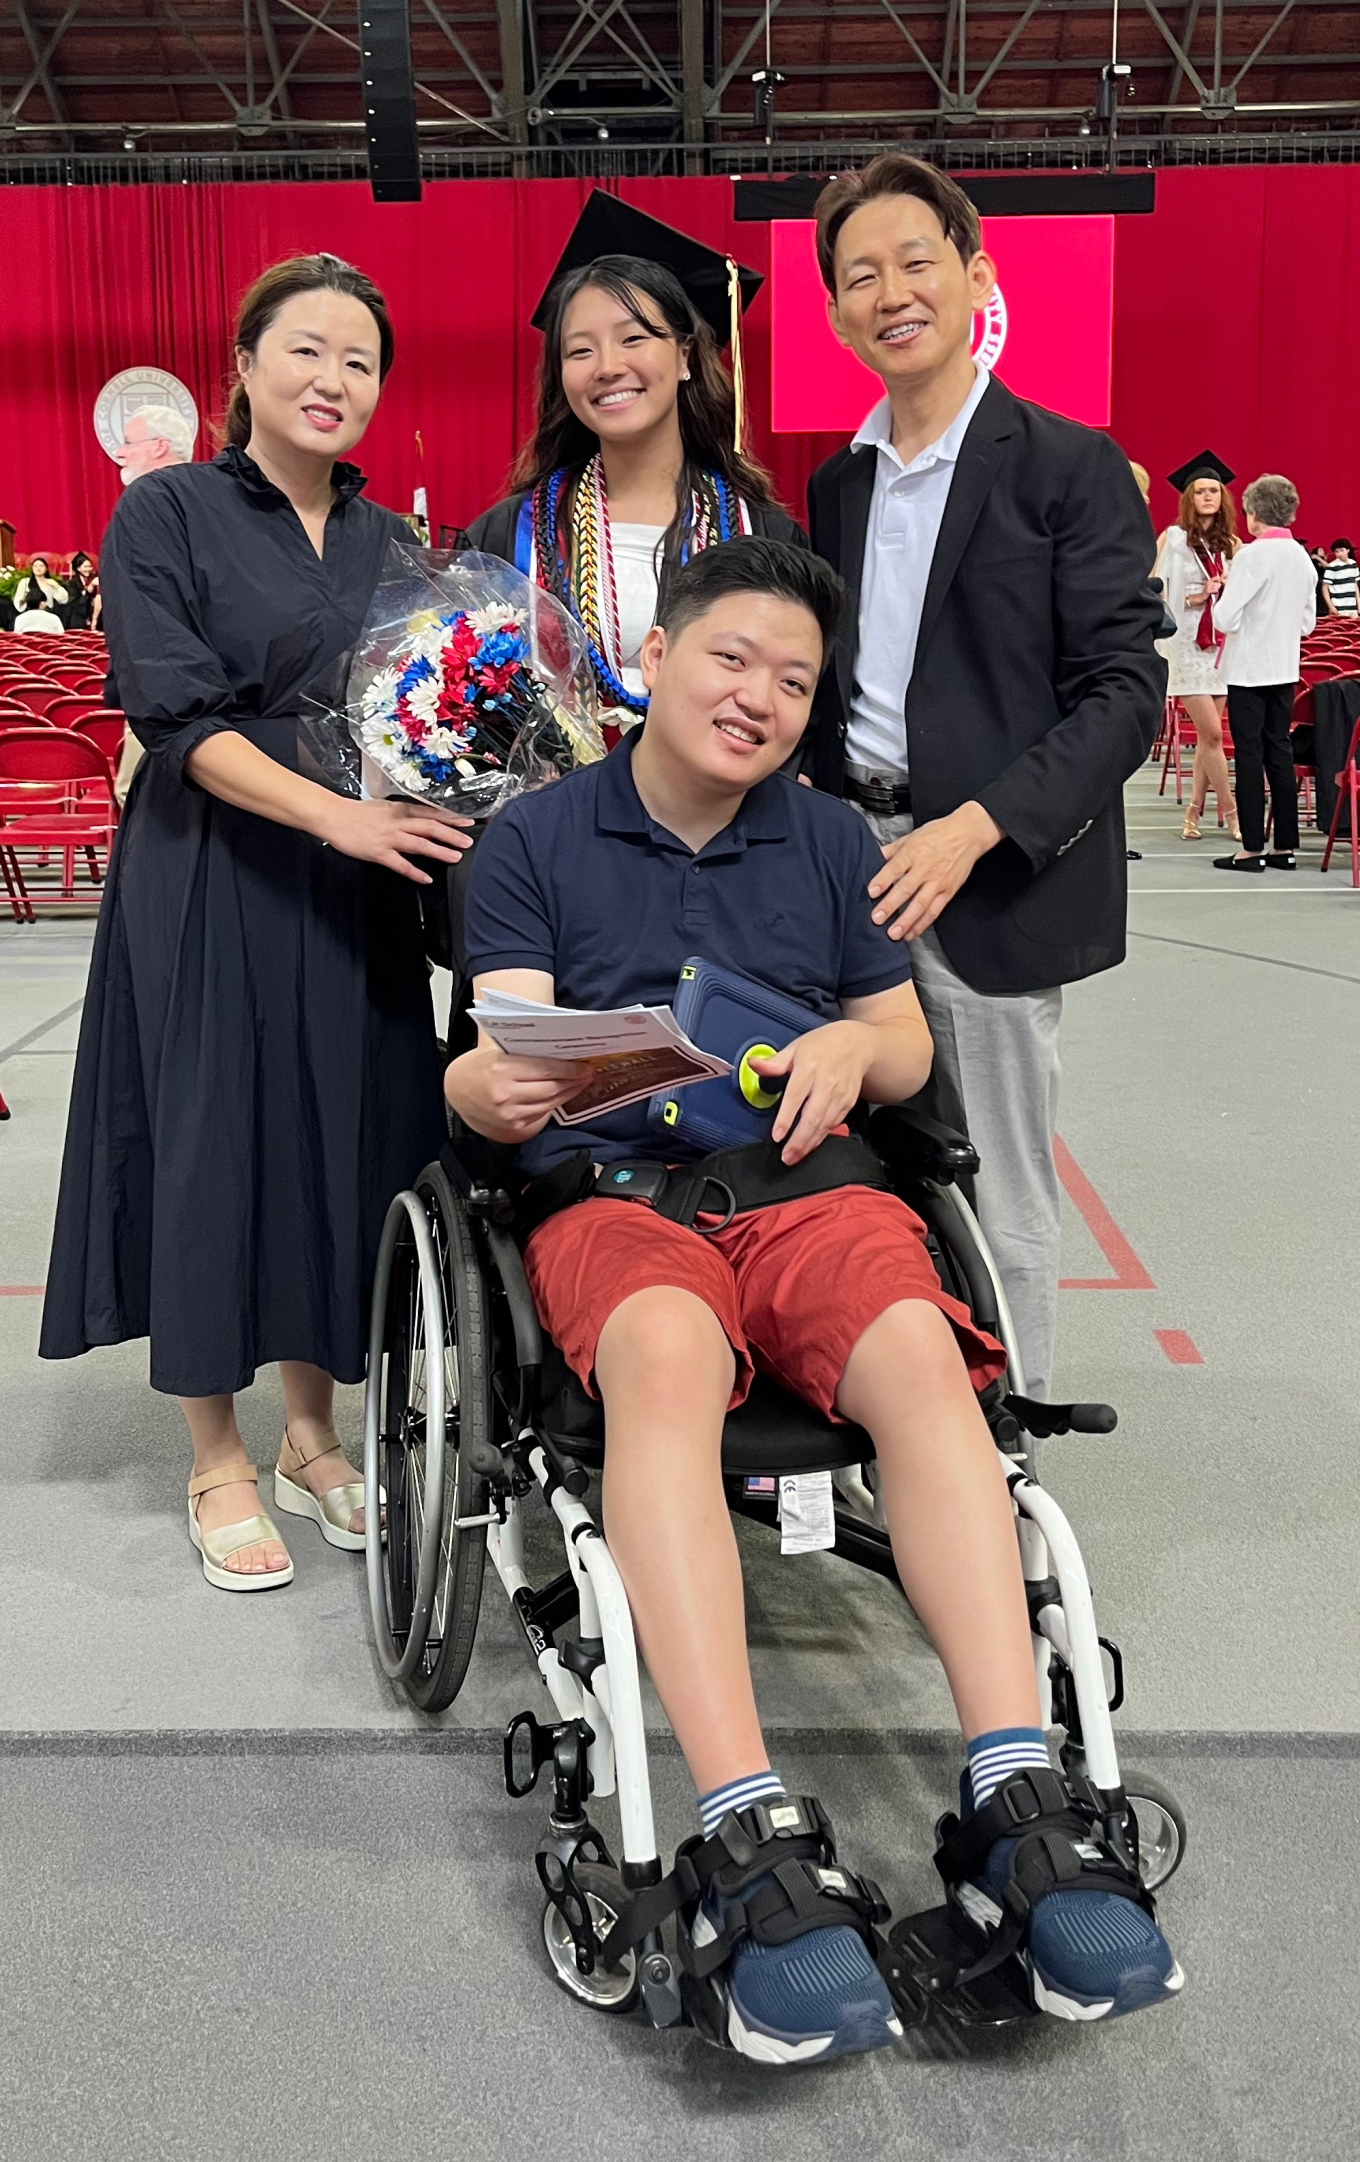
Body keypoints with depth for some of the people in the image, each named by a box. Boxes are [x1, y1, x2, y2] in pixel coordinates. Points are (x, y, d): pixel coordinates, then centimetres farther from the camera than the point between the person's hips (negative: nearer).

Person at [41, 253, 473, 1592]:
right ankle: (217, 1466, 15)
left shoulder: (390, 543, 12)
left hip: (355, 896, 5)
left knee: (344, 1145, 7)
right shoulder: (166, 514, -3)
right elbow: (177, 715, -14)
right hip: (209, 888, -4)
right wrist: (338, 814, -24)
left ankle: (310, 1440, 24)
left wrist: (435, 812, -7)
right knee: (211, 1150, 0)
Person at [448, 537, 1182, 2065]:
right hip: (607, 1191, -2)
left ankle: (1015, 1802, -35)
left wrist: (854, 1044, -3)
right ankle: (749, 1842, -43)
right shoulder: (534, 840, 11)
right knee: (668, 1364, -37)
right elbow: (499, 1071, 1)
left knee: (918, 1355, -31)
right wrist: (494, 1087, -25)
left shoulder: (832, 843, 21)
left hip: (805, 1184, 3)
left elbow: (910, 1050, 22)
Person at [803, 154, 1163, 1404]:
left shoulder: (1071, 468, -4)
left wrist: (973, 828, -21)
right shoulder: (835, 485, 14)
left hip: (993, 877, -5)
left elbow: (1125, 691, -10)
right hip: (856, 872, 5)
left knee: (998, 1204, 2)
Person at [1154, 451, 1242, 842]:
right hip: (1188, 645, -5)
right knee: (1212, 734, -8)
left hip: (1222, 645, 5)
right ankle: (1230, 811, 1)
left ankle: (1194, 812, 13)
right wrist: (1196, 598, -17)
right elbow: (1158, 591, -6)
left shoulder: (1230, 544, 9)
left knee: (1209, 736, 5)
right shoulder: (1174, 539, -3)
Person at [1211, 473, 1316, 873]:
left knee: (1250, 756, -2)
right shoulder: (1302, 558, 6)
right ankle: (1285, 847, 11)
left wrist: (1221, 595, 1)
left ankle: (1252, 848, -1)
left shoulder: (1252, 556, -15)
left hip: (1249, 670, -6)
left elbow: (1224, 619, -18)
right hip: (1285, 670, 6)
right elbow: (1308, 622, 13)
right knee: (1279, 753, 9)